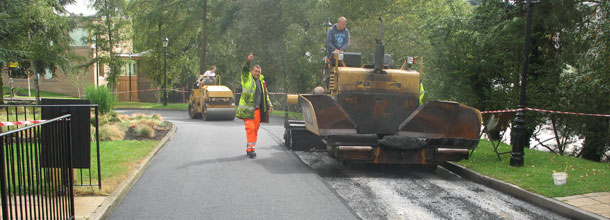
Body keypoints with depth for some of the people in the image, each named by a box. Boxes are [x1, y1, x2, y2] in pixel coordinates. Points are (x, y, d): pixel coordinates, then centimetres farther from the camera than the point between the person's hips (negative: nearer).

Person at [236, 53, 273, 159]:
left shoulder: (261, 81, 16)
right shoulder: (247, 78, 0)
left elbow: (266, 95, 23)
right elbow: (244, 70, -20)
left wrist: (269, 105, 13)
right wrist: (248, 61, -38)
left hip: (257, 109, 6)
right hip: (248, 109, -6)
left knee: (255, 129, 9)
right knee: (250, 128, -11)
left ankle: (250, 148, 20)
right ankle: (251, 149, -8)